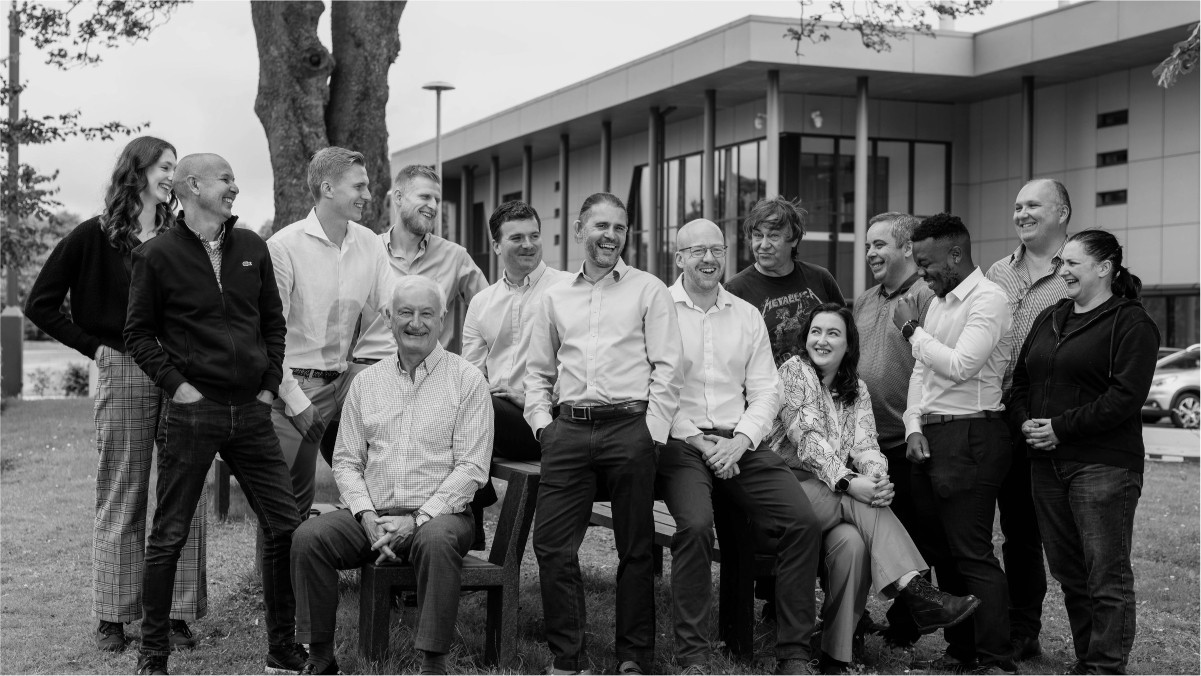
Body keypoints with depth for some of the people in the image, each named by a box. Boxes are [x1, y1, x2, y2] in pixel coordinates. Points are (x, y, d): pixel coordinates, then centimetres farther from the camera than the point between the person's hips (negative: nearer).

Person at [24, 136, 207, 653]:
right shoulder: (94, 237, 1)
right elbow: (40, 304, 2)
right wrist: (94, 346, -1)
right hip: (123, 373, -3)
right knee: (122, 498, 5)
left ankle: (179, 612, 11)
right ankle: (113, 615, 15)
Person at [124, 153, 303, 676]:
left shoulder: (252, 248, 10)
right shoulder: (158, 255, -3)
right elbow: (139, 333, 1)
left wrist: (270, 385, 7)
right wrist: (176, 383, -9)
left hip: (251, 412, 4)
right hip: (192, 412, -4)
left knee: (286, 526, 2)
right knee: (170, 535, 3)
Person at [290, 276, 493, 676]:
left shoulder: (466, 380, 1)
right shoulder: (367, 381, 14)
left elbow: (472, 467, -5)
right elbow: (345, 461, 12)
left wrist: (418, 518, -14)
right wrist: (367, 515, -6)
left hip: (439, 514, -3)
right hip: (372, 516, 4)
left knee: (437, 540, -37)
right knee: (309, 536, -21)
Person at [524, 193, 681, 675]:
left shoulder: (648, 290, 6)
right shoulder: (556, 298, 17)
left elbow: (666, 368, -1)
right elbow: (538, 370, 21)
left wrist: (652, 432, -8)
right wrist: (541, 421, 6)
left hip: (630, 427, -3)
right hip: (568, 430, 3)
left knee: (635, 548, 3)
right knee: (551, 543, -2)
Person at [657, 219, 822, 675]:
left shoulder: (747, 315, 17)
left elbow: (765, 390, 12)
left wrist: (741, 441, -6)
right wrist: (697, 442, -11)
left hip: (740, 444, 4)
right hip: (681, 443, -4)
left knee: (804, 523, -16)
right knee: (695, 525, -31)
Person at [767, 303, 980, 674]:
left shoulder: (857, 389, 18)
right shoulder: (794, 371, 3)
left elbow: (865, 444, 3)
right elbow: (808, 439, -9)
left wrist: (876, 477, -22)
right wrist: (848, 482, -23)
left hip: (840, 491, 4)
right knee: (863, 506, -30)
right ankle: (916, 592, -40)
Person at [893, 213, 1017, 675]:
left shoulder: (988, 299, -10)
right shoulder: (939, 301, 17)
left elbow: (959, 366, -20)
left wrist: (912, 329, -9)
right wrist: (914, 426, 3)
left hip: (970, 436, -9)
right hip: (929, 437, 9)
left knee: (972, 553, -8)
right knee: (938, 549, 12)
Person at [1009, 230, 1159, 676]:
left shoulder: (1131, 324, -5)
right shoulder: (1049, 319, 18)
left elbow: (1125, 397, -15)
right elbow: (1021, 380, 20)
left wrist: (1061, 428, -16)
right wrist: (1026, 422, 0)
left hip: (1102, 466, -7)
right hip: (1046, 464, 8)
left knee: (1107, 575, -4)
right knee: (1067, 570, 13)